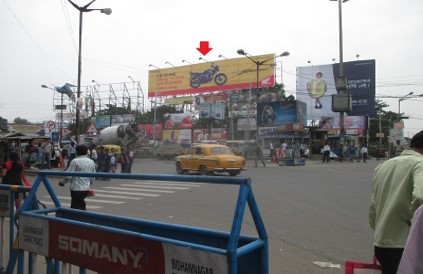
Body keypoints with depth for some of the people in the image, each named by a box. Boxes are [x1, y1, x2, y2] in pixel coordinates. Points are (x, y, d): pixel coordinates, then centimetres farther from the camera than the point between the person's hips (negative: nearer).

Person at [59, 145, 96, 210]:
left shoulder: (75, 161, -12)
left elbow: (69, 176, -13)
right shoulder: (91, 162, 7)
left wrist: (62, 181, 5)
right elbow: (92, 178, 12)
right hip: (86, 188, 7)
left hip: (76, 188, -7)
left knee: (77, 207, -2)